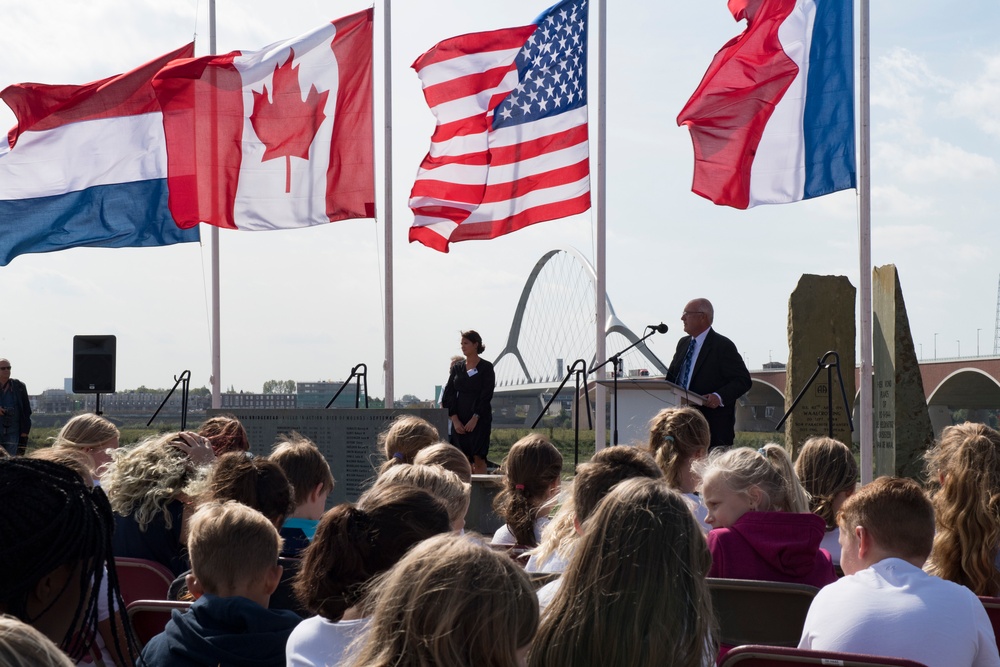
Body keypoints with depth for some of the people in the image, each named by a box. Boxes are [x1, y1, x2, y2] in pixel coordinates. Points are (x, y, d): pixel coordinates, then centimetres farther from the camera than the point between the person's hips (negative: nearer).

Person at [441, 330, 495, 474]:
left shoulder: (486, 367, -1)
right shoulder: (457, 367, 11)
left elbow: (486, 395, -7)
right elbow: (448, 395, 6)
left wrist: (475, 418, -14)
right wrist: (455, 419, -5)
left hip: (480, 418, -4)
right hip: (459, 420, 4)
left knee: (478, 457, -8)